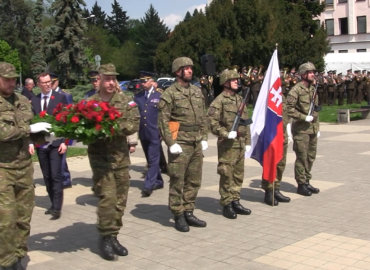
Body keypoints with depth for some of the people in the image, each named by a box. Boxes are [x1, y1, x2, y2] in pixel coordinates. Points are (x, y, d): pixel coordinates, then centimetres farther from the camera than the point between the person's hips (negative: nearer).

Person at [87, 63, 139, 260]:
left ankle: (113, 237, 21)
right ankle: (106, 238, 1)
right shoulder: (90, 102, -2)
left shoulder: (126, 100, 1)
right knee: (107, 197, -12)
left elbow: (134, 125, -7)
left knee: (120, 199, 8)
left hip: (121, 156, 3)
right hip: (100, 156, -3)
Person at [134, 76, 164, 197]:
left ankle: (148, 186, -9)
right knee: (150, 160, 14)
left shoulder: (159, 96, -2)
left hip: (154, 134, -5)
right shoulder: (138, 96, 10)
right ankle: (158, 182, 28)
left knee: (153, 160, -8)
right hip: (143, 133, 5)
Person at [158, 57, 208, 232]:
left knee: (194, 181, 11)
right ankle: (178, 216, 8)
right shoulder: (169, 93, -6)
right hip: (180, 143, -6)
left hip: (197, 144, 7)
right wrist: (171, 143, -15)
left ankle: (188, 213, 22)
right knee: (177, 181, -1)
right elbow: (163, 121, -10)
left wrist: (204, 138, 10)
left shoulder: (197, 92, 14)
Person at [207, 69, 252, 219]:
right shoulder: (219, 101, -8)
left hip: (240, 144, 7)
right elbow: (212, 122, -14)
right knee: (227, 175, -2)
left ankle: (235, 201, 22)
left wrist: (247, 141, 14)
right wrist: (226, 134, -22)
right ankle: (226, 205, 6)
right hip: (227, 144, -7)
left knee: (238, 174, 12)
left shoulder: (240, 100, 14)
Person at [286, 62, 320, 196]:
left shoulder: (313, 88, 14)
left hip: (313, 129, 8)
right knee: (302, 157, -2)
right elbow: (288, 109, -18)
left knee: (311, 157, 13)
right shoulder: (296, 90, -12)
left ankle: (307, 181, 24)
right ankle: (301, 184, 7)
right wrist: (304, 117, -21)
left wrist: (317, 127, 18)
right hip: (301, 129, -8)